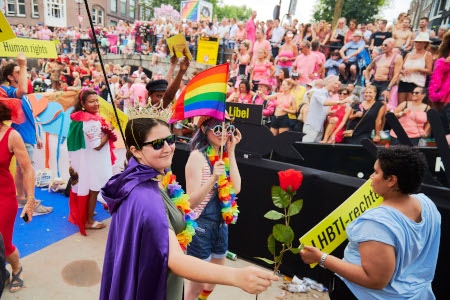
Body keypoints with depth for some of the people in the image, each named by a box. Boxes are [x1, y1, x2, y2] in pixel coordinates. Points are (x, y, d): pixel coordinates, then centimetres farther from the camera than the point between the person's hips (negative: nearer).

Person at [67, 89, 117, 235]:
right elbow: (97, 145, -25)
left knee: (84, 187, 21)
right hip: (93, 162, -10)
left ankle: (81, 214, 38)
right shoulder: (92, 122, -24)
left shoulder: (81, 117, 6)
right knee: (93, 190, 3)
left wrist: (106, 129, 2)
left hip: (84, 159, 10)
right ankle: (89, 221, 15)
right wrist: (109, 131, -12)